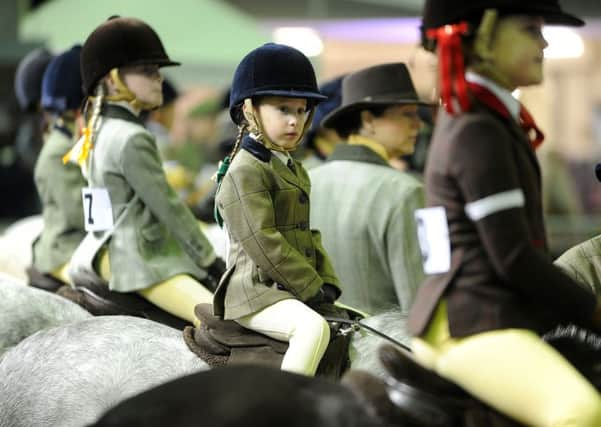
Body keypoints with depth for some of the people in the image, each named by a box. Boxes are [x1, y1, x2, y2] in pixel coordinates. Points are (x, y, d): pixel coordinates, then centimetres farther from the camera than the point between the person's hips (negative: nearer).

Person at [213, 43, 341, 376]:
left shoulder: (295, 170, 20)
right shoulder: (245, 172, -11)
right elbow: (263, 243, -18)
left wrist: (327, 283, 6)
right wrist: (312, 287, -16)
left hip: (291, 291, 10)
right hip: (255, 293, -10)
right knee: (313, 327, -33)